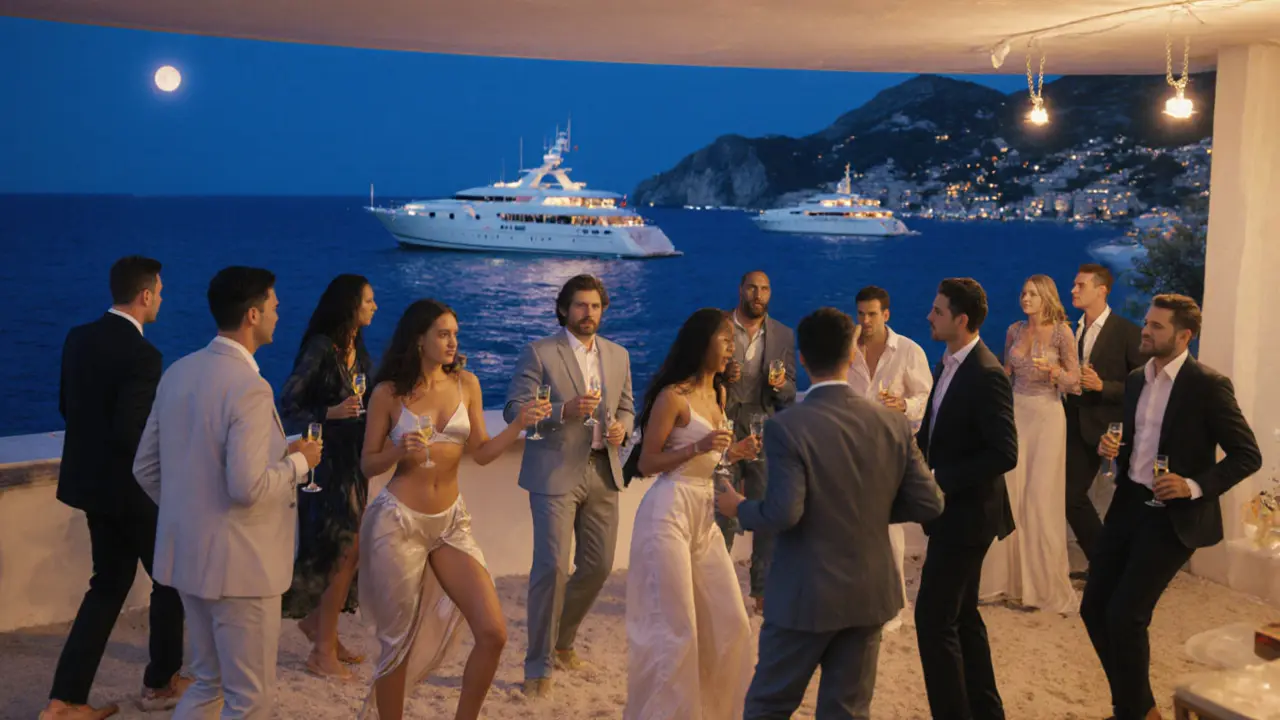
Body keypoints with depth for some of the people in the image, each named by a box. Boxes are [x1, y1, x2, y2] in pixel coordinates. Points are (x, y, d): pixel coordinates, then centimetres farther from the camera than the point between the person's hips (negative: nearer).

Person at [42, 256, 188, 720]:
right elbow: (131, 431, -26)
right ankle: (161, 683, 28)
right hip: (131, 489, -8)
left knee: (109, 585, 17)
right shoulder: (141, 354, -23)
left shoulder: (79, 339, 3)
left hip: (91, 482, 8)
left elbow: (67, 407, 11)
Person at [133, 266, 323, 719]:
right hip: (238, 562, -9)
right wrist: (299, 462, -10)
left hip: (188, 554, 9)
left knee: (208, 682, 24)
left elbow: (145, 468, 10)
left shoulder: (177, 373, 4)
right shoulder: (250, 388, -22)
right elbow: (247, 488, -27)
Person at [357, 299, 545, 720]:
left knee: (493, 634, -5)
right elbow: (368, 465, 1)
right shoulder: (388, 393, -4)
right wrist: (399, 452, -19)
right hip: (398, 522, -3)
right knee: (400, 641, 5)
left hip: (451, 522, 4)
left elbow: (481, 453, 6)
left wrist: (519, 424, -8)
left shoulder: (466, 384, 5)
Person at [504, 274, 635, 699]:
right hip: (555, 474, -6)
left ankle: (562, 642, 33)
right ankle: (538, 667, 4)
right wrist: (563, 410, -24)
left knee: (598, 567, 11)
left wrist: (622, 427, -3)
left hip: (602, 473, 6)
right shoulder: (539, 353, -5)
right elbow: (514, 409, -10)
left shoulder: (618, 356, 12)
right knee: (552, 567, -10)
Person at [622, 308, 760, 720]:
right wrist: (696, 447, -21)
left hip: (706, 516, 8)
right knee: (675, 627, -3)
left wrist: (735, 453, 3)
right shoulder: (672, 396, -11)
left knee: (729, 621, 9)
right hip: (670, 513, -8)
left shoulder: (719, 393, 13)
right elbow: (646, 463, -10)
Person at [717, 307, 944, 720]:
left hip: (807, 596, -4)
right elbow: (928, 504, -1)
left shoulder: (786, 426, -17)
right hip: (870, 593, 4)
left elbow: (783, 514, -23)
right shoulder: (893, 424, -3)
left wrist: (739, 508, -4)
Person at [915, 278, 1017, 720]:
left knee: (933, 618, -5)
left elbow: (1004, 454, -24)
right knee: (961, 615, 17)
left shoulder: (986, 375, -21)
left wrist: (942, 480, -21)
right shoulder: (951, 364, 7)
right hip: (954, 510, 9)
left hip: (966, 513, -9)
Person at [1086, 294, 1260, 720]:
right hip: (1129, 504, 7)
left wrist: (1196, 486, -22)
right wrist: (1111, 446, 0)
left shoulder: (1208, 385, -12)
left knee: (1125, 614, -10)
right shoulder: (1136, 379, 9)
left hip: (1174, 515, -7)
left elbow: (1248, 455, -11)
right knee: (1093, 608, 7)